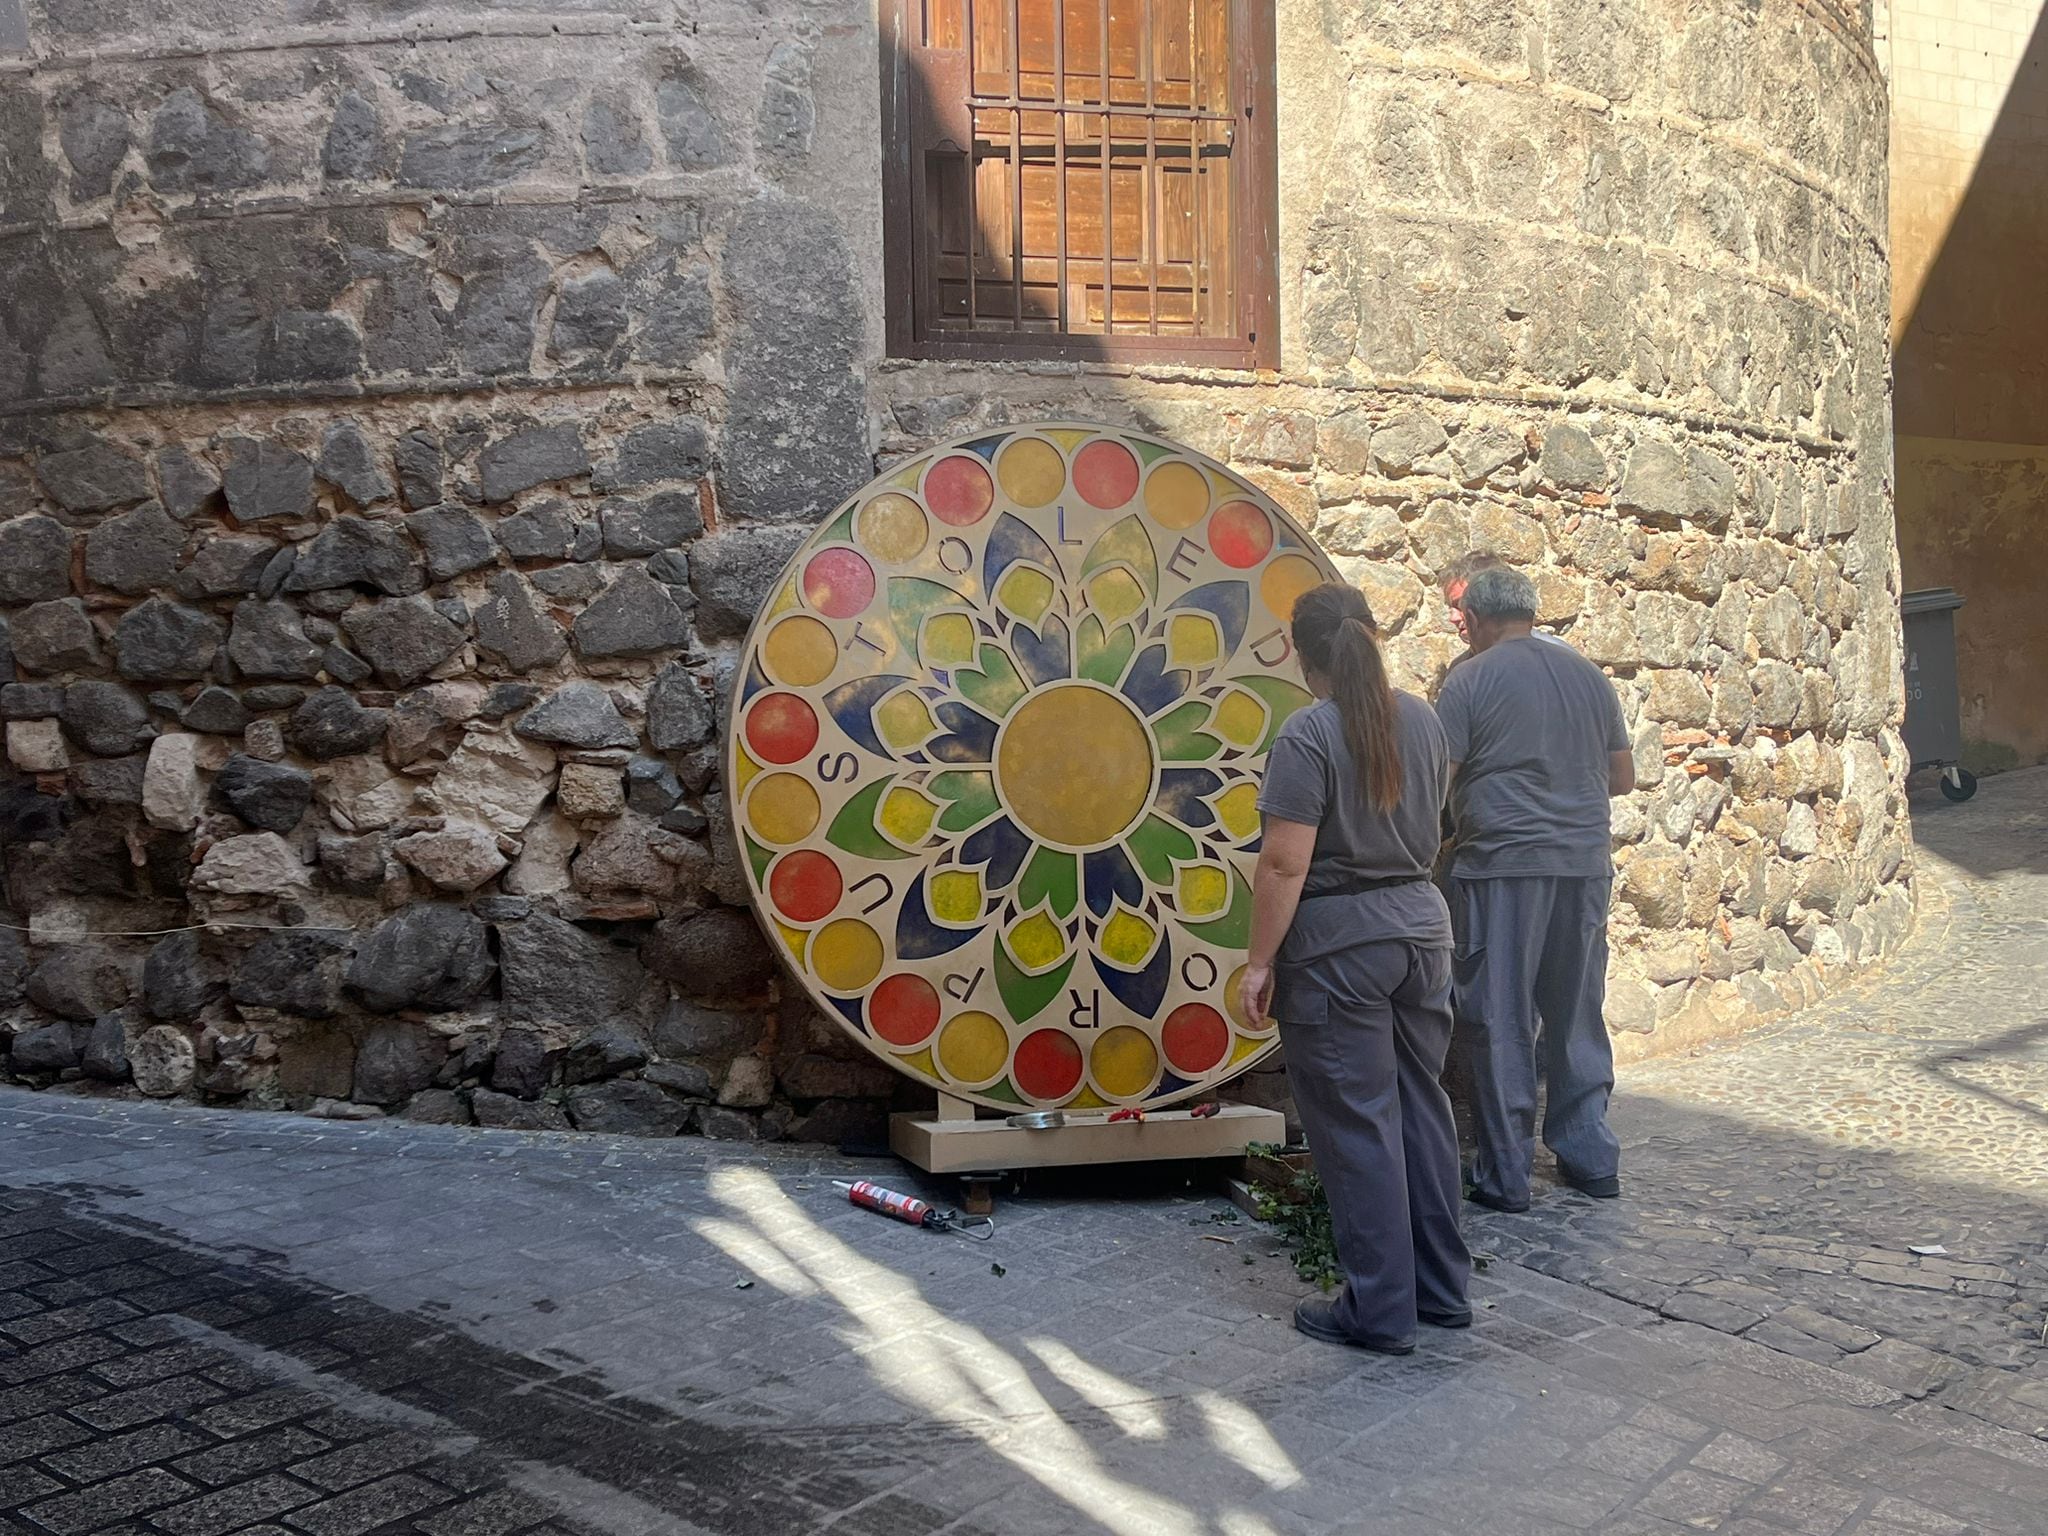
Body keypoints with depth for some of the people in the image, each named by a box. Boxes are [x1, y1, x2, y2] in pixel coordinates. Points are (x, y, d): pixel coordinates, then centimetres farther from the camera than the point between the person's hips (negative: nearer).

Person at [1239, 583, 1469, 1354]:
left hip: (1338, 944, -7)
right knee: (1420, 1105, 16)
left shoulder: (1310, 734, -16)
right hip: (1422, 928, 7)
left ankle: (1379, 1310, 9)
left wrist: (1260, 962, -12)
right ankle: (1443, 1288, 25)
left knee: (1357, 1124, 1)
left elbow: (1285, 864, -19)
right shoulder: (1422, 719, 6)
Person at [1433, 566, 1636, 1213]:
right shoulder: (1590, 676, 9)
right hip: (1584, 865, 5)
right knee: (1578, 1015, 15)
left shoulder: (1469, 681, -6)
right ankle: (1591, 1157, 22)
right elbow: (1622, 777, 16)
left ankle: (1505, 1175, 6)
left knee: (1499, 1023, 2)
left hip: (1502, 867, -5)